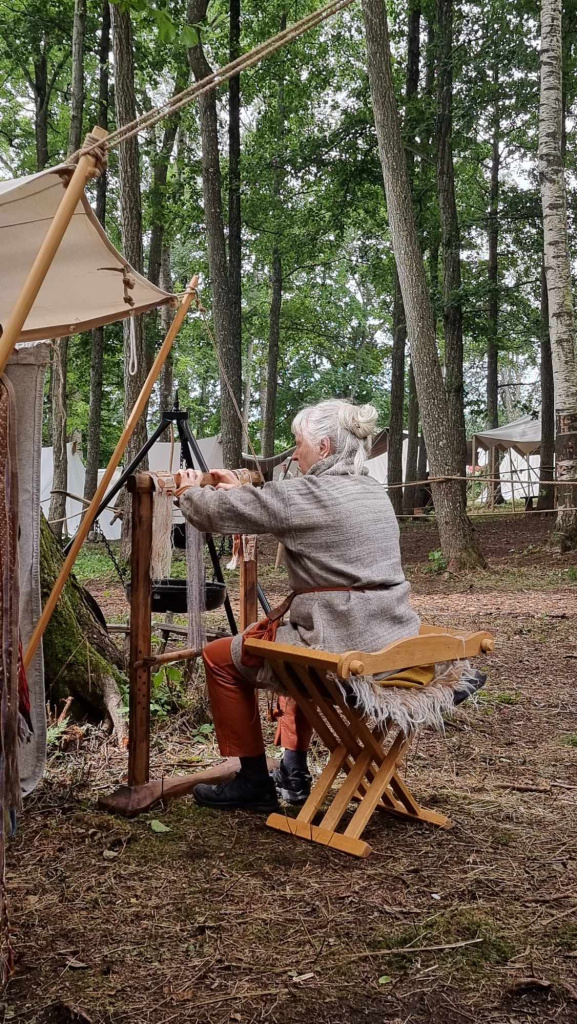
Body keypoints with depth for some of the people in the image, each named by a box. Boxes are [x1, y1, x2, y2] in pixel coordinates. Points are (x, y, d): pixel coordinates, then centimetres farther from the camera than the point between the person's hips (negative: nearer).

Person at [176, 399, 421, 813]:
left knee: (221, 657, 12)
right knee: (298, 638, 37)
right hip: (393, 641, 9)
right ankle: (293, 773, 37)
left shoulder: (307, 493, -13)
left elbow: (218, 513, -4)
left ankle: (254, 782, 19)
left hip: (345, 647, -9)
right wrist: (245, 490, 32)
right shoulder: (374, 492, 13)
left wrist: (189, 491, 16)